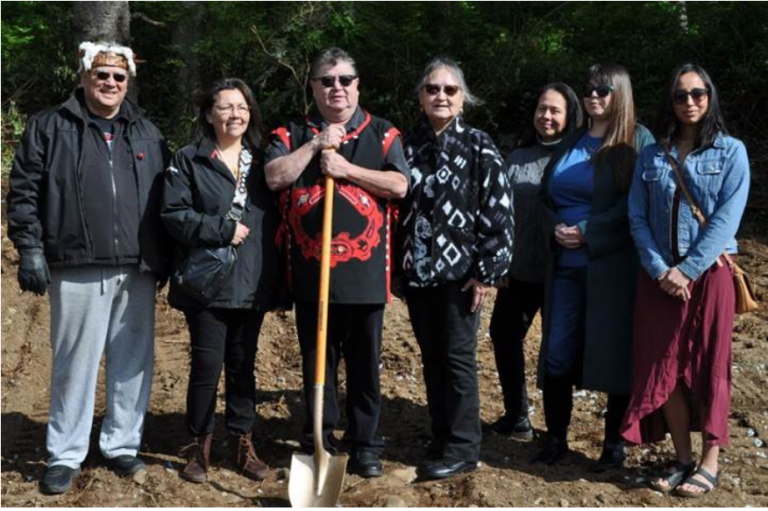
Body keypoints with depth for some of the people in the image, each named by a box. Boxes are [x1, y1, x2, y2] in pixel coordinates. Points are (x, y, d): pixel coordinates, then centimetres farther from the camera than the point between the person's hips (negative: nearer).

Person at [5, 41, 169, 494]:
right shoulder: (50, 127, 5)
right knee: (75, 363, 1)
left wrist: (164, 258, 11)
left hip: (138, 270, 3)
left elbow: (164, 199, 16)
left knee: (134, 361, 8)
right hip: (78, 269, -3)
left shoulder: (147, 133, 15)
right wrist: (30, 249, -6)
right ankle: (65, 456, 13)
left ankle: (123, 446, 21)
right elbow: (23, 192, 2)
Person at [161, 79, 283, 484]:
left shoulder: (261, 160, 11)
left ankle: (243, 443, 22)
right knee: (207, 367, 0)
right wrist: (223, 229, -17)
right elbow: (173, 214, -10)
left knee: (243, 366, 11)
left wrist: (278, 276, 5)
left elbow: (276, 216, 14)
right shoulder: (189, 160, -1)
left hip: (253, 284, 4)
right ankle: (199, 446, 16)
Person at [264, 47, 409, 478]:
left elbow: (399, 185, -6)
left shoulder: (382, 133, 7)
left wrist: (346, 168, -11)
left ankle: (366, 444, 18)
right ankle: (318, 443, 21)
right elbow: (275, 177, -6)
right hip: (310, 269, 1)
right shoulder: (293, 134, 10)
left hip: (365, 271, -1)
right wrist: (317, 144, -9)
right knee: (317, 362, 10)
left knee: (365, 363, 7)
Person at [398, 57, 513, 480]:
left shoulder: (478, 146, -4)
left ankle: (462, 448, 11)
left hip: (459, 270, -5)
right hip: (417, 271, 5)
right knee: (431, 357, 12)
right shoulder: (408, 144, 8)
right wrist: (398, 265, 9)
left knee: (458, 357, 1)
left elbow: (498, 211, -8)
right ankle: (441, 440, 23)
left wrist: (487, 271, -12)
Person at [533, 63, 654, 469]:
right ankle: (556, 437, 18)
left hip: (613, 266, -5)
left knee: (615, 352, 3)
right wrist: (555, 229, -4)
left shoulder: (637, 141, -1)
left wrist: (587, 233, -15)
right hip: (565, 265, 5)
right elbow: (545, 195, 16)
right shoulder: (570, 143, 16)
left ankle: (614, 444, 16)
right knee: (557, 354, 4)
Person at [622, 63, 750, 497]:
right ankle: (682, 458, 15)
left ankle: (710, 462, 14)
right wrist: (660, 270, -10)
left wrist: (688, 270, -15)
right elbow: (638, 218, 3)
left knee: (708, 366, 3)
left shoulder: (731, 152, 0)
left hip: (710, 273, -3)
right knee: (664, 368, 3)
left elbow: (727, 219, -9)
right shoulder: (651, 156, 8)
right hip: (659, 277, 3)